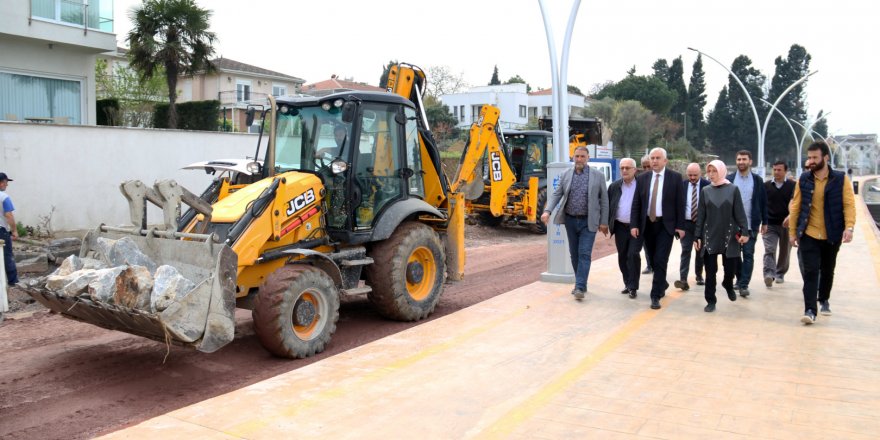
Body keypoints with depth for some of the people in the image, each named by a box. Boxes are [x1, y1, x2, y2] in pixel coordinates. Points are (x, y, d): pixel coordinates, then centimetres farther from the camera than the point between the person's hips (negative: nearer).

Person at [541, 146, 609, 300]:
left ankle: (580, 287, -8)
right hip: (570, 220, 3)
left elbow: (604, 199, 0)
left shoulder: (598, 175, -2)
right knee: (574, 253, 11)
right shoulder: (565, 175, 4)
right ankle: (580, 283, 24)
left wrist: (604, 222, -3)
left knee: (584, 253, -8)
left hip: (588, 222, -3)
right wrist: (547, 211, -15)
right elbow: (556, 194, 1)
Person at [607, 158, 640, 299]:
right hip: (620, 227, 4)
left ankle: (633, 287, -1)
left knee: (633, 255, -11)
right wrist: (607, 223, 4)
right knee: (622, 257, 9)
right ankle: (628, 284, 23)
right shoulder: (614, 186, 6)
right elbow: (608, 206, 10)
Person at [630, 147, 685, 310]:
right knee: (653, 260, 13)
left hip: (666, 225, -3)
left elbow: (679, 203, -3)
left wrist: (680, 226, -7)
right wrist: (634, 225, -5)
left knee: (660, 261, -9)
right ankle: (662, 284, 37)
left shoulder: (675, 177, -3)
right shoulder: (642, 178, 4)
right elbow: (636, 204, 4)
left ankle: (656, 296, -4)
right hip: (647, 224, 3)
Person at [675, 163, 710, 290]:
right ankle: (683, 279, -14)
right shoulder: (682, 185, 1)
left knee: (700, 251, 12)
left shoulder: (707, 185, -5)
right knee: (685, 251, -7)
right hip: (686, 223, 0)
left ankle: (699, 275, 29)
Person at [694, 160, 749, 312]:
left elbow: (739, 213, -3)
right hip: (709, 236, 1)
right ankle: (711, 301, 10)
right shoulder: (705, 191, 4)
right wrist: (697, 236, 1)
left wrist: (744, 231, -12)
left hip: (729, 235, -1)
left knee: (731, 267, 6)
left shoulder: (733, 189, -1)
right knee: (710, 271, 1)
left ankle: (728, 284, 39)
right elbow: (700, 215, 5)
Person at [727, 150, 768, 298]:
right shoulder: (729, 179, 2)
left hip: (751, 224, -1)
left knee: (748, 255, -3)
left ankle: (744, 285, -1)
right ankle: (740, 279, 25)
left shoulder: (757, 180, 3)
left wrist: (764, 222, 5)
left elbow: (763, 202, 6)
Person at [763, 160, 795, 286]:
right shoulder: (766, 186, 6)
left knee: (784, 252, 11)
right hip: (770, 224, 0)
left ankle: (780, 274, 25)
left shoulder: (792, 185, 1)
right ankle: (769, 274, -23)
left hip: (787, 224, 0)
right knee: (769, 250, -13)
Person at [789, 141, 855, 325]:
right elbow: (795, 206, 4)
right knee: (810, 271, -7)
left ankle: (824, 300, 38)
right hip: (809, 235, 0)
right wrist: (792, 231, 3)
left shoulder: (841, 179, -3)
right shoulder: (803, 180, 1)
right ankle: (810, 310, -8)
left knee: (827, 270, 16)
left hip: (832, 235, 0)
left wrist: (849, 227, -22)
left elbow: (849, 204, -8)